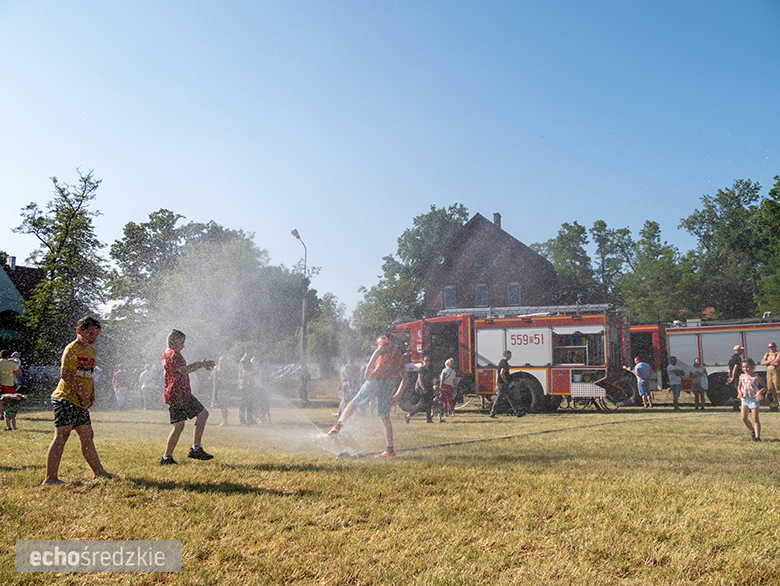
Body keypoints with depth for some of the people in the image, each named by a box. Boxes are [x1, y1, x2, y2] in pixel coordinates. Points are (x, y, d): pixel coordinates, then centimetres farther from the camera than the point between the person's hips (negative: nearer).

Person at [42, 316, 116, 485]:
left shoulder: (91, 351, 18)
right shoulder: (72, 348, -9)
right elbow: (65, 373, -18)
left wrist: (91, 394, 9)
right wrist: (82, 393, -18)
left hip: (81, 403, 9)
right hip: (66, 399, -9)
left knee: (87, 436, 13)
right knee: (62, 436, -9)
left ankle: (99, 472, 21)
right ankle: (50, 478, -5)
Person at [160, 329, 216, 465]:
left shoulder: (165, 355, 23)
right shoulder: (174, 354, -9)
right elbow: (183, 370, -25)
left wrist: (200, 364, 29)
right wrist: (201, 364, -19)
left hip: (172, 396, 10)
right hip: (181, 393, -10)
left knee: (178, 425, 12)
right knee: (203, 414, -8)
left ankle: (167, 457, 10)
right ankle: (196, 449, -11)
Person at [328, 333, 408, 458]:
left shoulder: (385, 343, 18)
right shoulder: (399, 355, 34)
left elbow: (378, 350, -8)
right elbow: (405, 378, 27)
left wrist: (368, 367, -17)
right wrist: (397, 396, 25)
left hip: (377, 378, -5)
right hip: (391, 382, 5)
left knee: (355, 402, 6)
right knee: (384, 416, 7)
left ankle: (339, 425, -7)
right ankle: (389, 449, 3)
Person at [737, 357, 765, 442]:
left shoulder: (756, 377, -7)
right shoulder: (741, 377, 7)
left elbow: (764, 387, -2)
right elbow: (739, 387, 20)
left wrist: (760, 392, -19)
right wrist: (740, 392, 0)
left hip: (754, 399, -4)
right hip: (745, 399, 4)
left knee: (755, 419, -4)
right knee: (744, 418, 0)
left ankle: (757, 436, -1)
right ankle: (752, 430, 24)